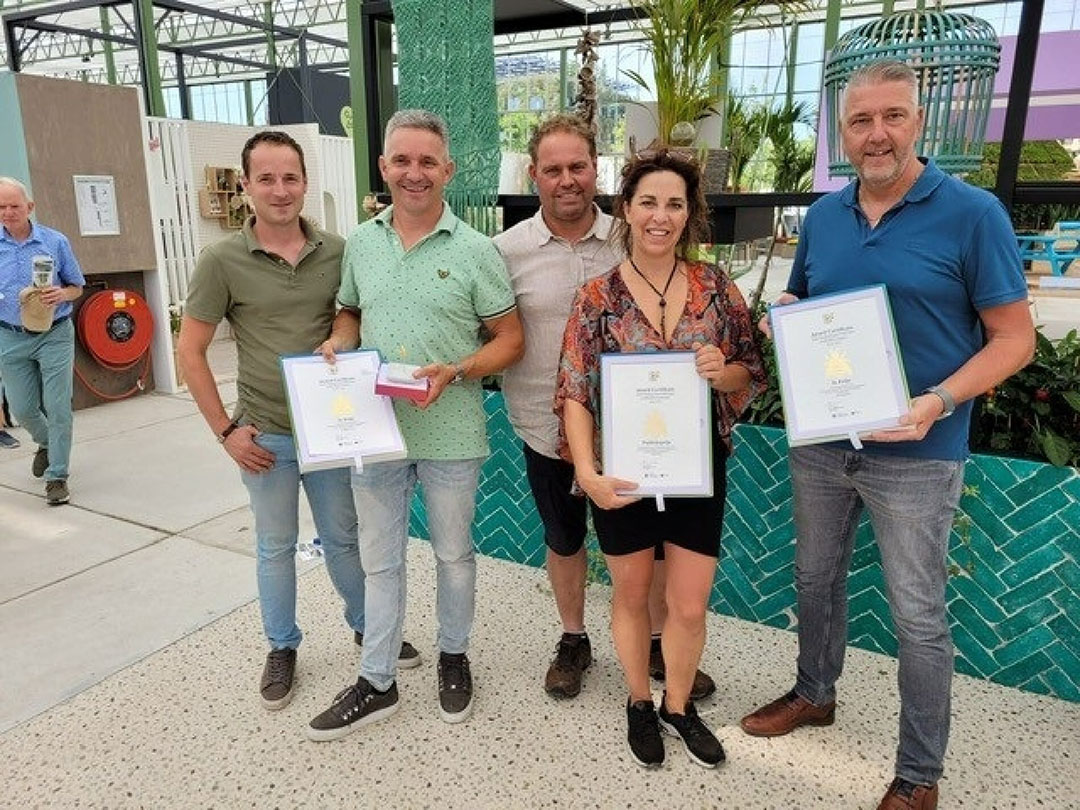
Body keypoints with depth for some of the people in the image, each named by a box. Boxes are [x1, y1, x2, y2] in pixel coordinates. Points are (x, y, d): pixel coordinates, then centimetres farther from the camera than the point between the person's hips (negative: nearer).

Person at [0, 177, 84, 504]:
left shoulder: (55, 241, -2)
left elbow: (77, 286, 6)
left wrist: (61, 294, -15)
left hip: (55, 334, -2)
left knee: (57, 407, -4)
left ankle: (57, 477, 5)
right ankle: (46, 444, 43)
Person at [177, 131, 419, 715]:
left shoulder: (336, 252, -3)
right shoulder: (223, 261, -9)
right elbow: (190, 351, -4)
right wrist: (225, 430, -8)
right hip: (265, 435, -1)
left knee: (343, 537, 16)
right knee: (276, 547, 14)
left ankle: (366, 625, 38)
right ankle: (282, 647, 34)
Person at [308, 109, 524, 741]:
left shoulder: (475, 251, -7)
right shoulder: (361, 243, 6)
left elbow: (509, 339, -5)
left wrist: (454, 372, -21)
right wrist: (337, 344, -5)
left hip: (449, 434, -3)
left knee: (453, 554, 15)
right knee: (380, 560, 14)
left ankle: (454, 657, 39)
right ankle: (378, 683, 30)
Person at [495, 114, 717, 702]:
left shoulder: (630, 241, -2)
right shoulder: (509, 250, -5)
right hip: (548, 427, 0)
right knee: (563, 538, 18)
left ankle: (658, 643, 35)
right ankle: (573, 640, 40)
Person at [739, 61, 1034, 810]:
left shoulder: (972, 213, -10)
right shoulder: (822, 216, 5)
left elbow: (1014, 337, -9)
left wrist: (941, 400, -24)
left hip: (915, 454, -5)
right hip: (819, 441, 5)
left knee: (918, 617, 7)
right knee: (816, 580, 20)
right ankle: (815, 693, 45)